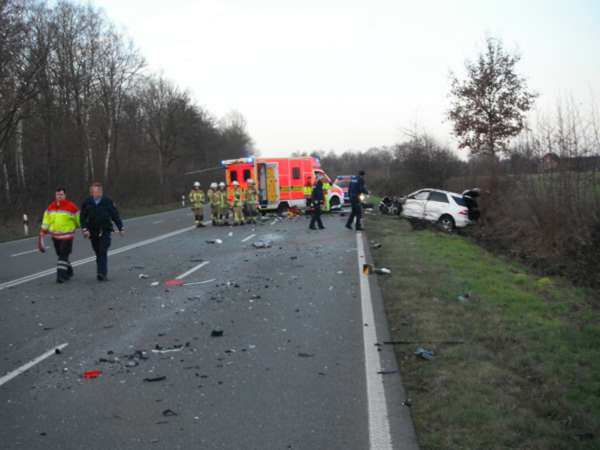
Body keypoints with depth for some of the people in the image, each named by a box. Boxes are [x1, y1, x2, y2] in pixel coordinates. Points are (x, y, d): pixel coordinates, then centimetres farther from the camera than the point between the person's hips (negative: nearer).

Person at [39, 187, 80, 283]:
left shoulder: (71, 207, -11)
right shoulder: (50, 207, 4)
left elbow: (78, 219, -3)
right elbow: (46, 221, 11)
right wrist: (42, 234, 7)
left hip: (67, 235, -5)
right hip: (55, 235, 5)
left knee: (63, 255, -12)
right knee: (60, 255, 13)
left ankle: (61, 275, -10)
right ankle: (69, 272, 31)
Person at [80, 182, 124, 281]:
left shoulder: (107, 202, -2)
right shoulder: (87, 202, 2)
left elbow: (115, 215, 4)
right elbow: (83, 217, 3)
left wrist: (121, 228, 6)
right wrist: (85, 229, -10)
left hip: (105, 231, -3)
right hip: (93, 232, 3)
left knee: (103, 252, -12)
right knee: (98, 253, 10)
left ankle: (102, 273, -16)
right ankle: (103, 274, 20)